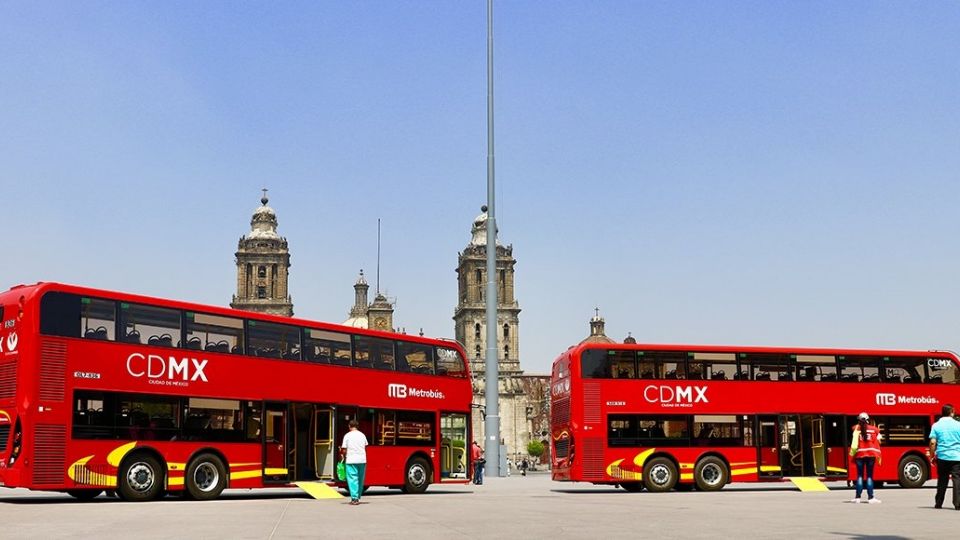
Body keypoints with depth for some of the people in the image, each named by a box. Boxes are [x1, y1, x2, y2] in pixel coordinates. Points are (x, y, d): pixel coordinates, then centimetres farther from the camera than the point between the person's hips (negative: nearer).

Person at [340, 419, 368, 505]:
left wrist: (344, 457, 13)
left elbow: (344, 450, -3)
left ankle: (354, 499, -10)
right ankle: (358, 498, 19)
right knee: (360, 479, 12)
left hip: (351, 460, -4)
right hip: (362, 460, 4)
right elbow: (365, 447, 13)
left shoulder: (347, 435, -3)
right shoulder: (362, 435, 8)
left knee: (353, 479, -3)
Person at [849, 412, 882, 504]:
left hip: (860, 455, 0)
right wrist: (878, 456, 6)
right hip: (871, 454, 0)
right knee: (869, 476, 4)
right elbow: (877, 442, 3)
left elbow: (854, 444, 0)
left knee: (860, 476, 5)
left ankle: (858, 497, 3)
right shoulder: (874, 429, 4)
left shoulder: (856, 429, 1)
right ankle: (870, 498, 0)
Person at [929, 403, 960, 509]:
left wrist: (932, 456, 3)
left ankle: (938, 503, 18)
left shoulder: (936, 425, 0)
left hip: (942, 456, 2)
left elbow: (933, 442, -6)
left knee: (942, 480, 12)